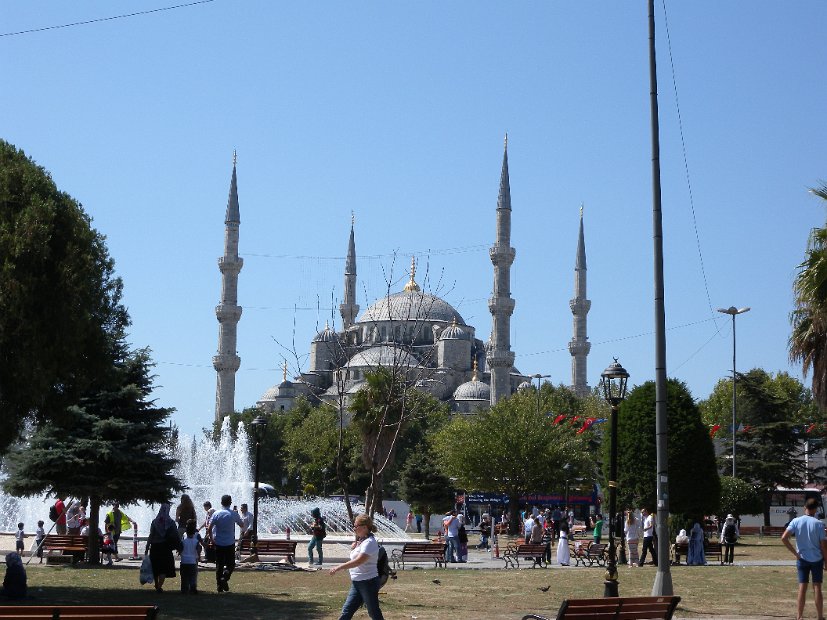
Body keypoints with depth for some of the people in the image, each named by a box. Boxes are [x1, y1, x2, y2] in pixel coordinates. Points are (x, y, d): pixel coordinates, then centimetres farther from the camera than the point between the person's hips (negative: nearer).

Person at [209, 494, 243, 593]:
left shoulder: (216, 514, -4)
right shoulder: (234, 514, -5)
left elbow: (210, 528, -8)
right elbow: (241, 524, 10)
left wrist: (212, 539, 5)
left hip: (218, 543, 1)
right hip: (230, 544, -1)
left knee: (219, 565, 9)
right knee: (230, 564, 8)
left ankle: (219, 586, 7)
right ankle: (225, 578, -20)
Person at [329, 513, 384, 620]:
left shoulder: (369, 542, -17)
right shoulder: (361, 541, 13)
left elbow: (359, 561, -28)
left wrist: (339, 567, -29)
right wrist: (355, 543, 5)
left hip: (368, 582, -10)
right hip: (357, 583, 10)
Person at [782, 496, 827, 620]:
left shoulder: (796, 521, -5)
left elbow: (784, 538, -11)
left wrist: (795, 553, -4)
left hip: (802, 559, 2)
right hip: (817, 559, -1)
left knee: (802, 587, 6)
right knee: (817, 587, 4)